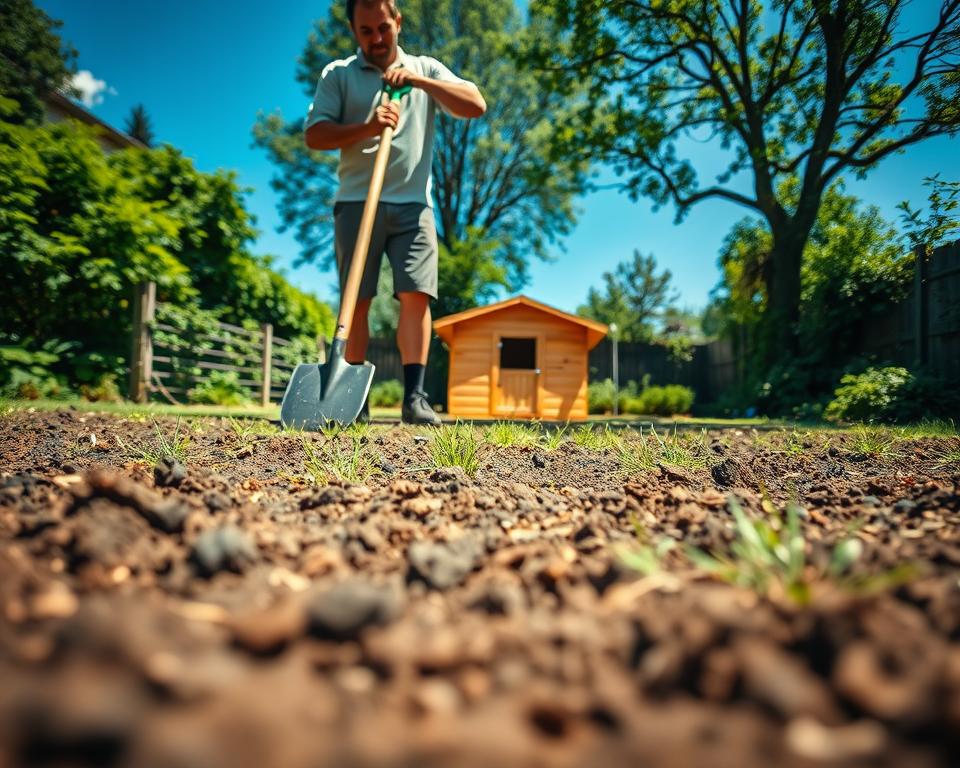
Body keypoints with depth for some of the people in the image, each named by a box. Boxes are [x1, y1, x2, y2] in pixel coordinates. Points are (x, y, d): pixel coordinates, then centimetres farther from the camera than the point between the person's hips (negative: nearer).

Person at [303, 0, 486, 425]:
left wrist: (419, 80, -6)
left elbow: (476, 106, 4)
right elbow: (314, 134, 2)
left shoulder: (426, 69, 17)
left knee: (416, 294, -12)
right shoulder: (337, 74, 13)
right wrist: (367, 127, -13)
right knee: (357, 301, -3)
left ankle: (414, 396, -12)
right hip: (356, 202, 0)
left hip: (412, 203, 1)